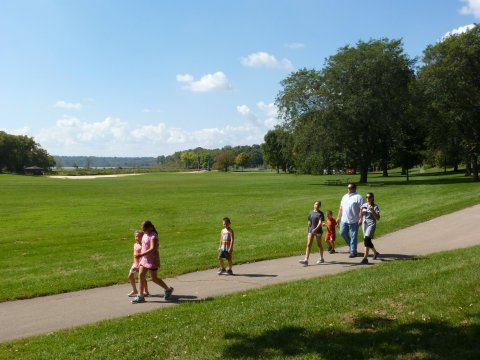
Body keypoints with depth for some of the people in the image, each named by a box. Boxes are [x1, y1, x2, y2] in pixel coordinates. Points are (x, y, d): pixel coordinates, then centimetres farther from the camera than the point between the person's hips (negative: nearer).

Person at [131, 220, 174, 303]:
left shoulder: (153, 236, -19)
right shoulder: (145, 235, 7)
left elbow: (152, 249, -30)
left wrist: (141, 254, -34)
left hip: (152, 260, -8)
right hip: (144, 259, 8)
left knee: (154, 278, 1)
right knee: (141, 275, 3)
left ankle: (168, 289, 21)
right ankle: (141, 296, 9)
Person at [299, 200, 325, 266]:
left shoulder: (320, 213, -4)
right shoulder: (311, 212, 8)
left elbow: (320, 222, -14)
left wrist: (315, 229, -27)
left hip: (318, 231, -3)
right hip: (310, 230, 3)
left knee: (319, 244, 11)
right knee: (308, 245, -5)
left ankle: (321, 258, 28)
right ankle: (306, 260, -11)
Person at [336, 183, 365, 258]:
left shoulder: (358, 197, -6)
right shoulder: (345, 196, 15)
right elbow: (341, 208, 20)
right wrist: (338, 217, 17)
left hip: (353, 221, -6)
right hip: (344, 220, 6)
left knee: (353, 236, -1)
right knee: (342, 233, 6)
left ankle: (353, 251, 8)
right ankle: (350, 245, 28)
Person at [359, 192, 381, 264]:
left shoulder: (375, 206, -5)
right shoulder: (363, 205, 10)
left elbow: (378, 218, -11)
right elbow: (361, 216, 18)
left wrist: (372, 210, -21)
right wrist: (361, 210, -1)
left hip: (371, 225, -6)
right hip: (364, 224, 6)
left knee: (366, 239, -21)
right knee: (367, 241, 14)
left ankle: (365, 258, -22)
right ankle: (375, 252, 41)